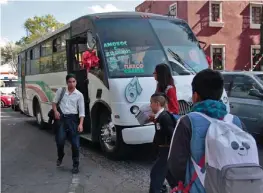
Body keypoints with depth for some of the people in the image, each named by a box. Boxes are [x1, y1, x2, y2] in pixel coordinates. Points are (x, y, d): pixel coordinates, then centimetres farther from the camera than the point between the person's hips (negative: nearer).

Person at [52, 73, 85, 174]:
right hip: (61, 118, 1)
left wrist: (80, 124, -12)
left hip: (73, 119, -1)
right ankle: (60, 156, 27)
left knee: (75, 143, -3)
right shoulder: (60, 91, 6)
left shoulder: (79, 95, 1)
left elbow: (81, 111, -1)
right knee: (60, 140, -5)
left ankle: (75, 165, 10)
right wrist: (55, 111, -5)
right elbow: (54, 102, 16)